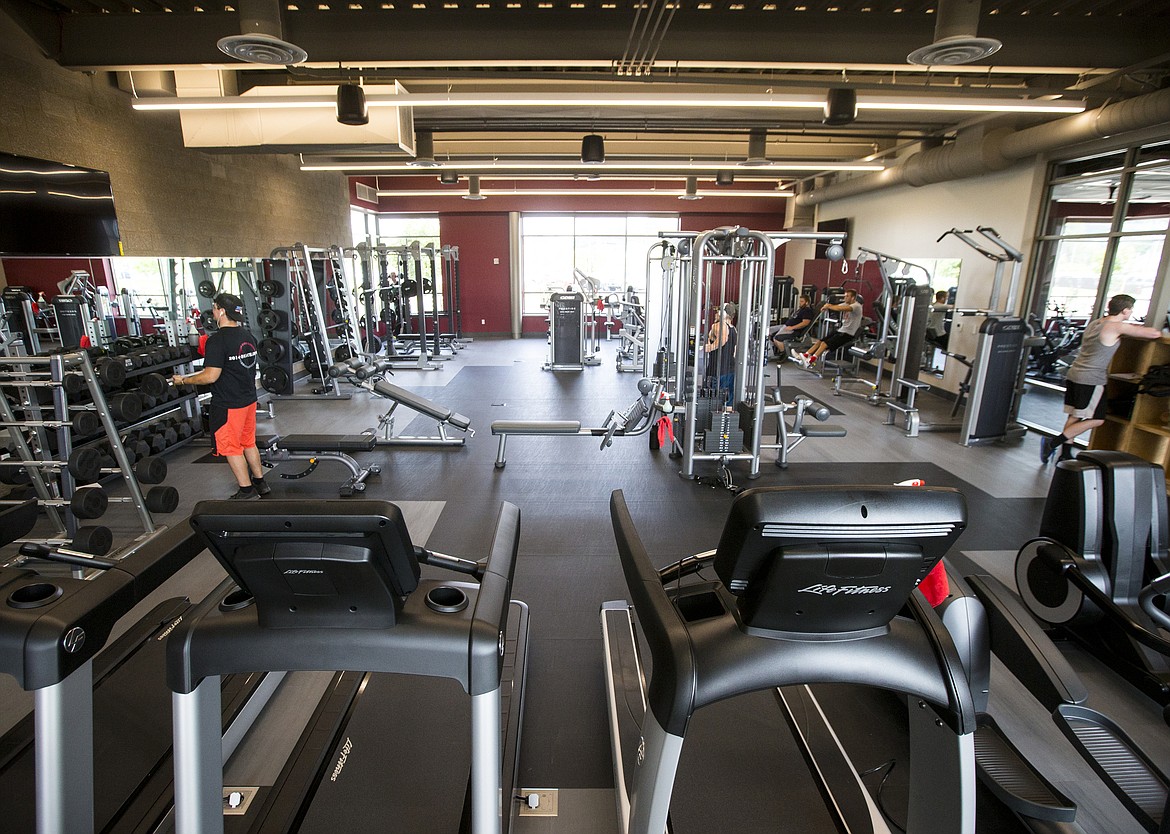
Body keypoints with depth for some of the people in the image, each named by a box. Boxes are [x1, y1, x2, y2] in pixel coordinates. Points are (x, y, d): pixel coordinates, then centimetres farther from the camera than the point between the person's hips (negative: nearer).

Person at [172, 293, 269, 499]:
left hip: (228, 405, -8)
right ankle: (260, 483, 28)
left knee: (231, 448, 5)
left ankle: (246, 490, 11)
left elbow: (211, 376, -23)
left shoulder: (217, 340, -21)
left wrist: (183, 380, -9)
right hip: (249, 399, 8)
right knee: (249, 443, 19)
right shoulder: (248, 335, 5)